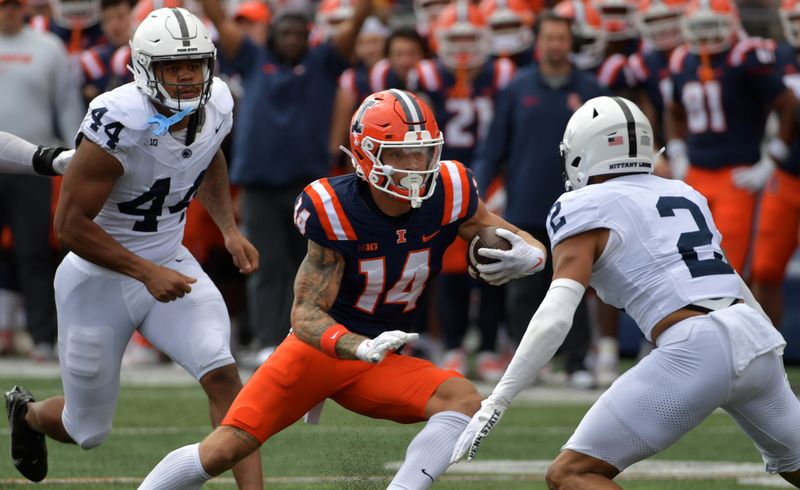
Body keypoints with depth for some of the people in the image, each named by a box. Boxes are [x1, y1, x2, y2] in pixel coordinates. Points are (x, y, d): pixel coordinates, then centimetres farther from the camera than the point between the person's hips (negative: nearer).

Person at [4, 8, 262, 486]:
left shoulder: (216, 105, -9)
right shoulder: (119, 123, -30)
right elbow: (70, 224, -25)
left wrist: (230, 229, 4)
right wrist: (147, 273, -29)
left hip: (169, 264, 4)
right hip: (100, 278, -4)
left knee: (222, 374, -21)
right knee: (89, 431, 12)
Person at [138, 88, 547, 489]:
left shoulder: (449, 195, -13)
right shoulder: (335, 212, -21)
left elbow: (509, 241, 0)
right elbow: (306, 315, -20)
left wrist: (528, 256, -26)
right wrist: (361, 348, -39)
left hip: (381, 360, 3)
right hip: (320, 347, -3)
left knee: (462, 399, -24)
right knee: (225, 448, -12)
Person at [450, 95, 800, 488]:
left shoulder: (585, 209, 3)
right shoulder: (686, 194, 22)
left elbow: (556, 316, -9)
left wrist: (495, 404, -11)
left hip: (696, 351, -7)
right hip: (757, 337, 7)